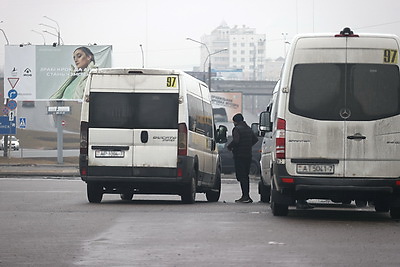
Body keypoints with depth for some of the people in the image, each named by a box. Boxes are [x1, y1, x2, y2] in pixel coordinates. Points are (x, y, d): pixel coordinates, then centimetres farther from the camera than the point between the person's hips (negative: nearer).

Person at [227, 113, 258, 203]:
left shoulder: (237, 129, -10)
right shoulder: (248, 129, 16)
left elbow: (236, 141, -23)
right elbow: (255, 139, 21)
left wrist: (229, 147, -6)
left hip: (239, 155, -8)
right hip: (248, 154, 8)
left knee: (241, 176, -9)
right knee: (245, 176, 15)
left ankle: (245, 196, -17)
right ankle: (246, 196, 16)